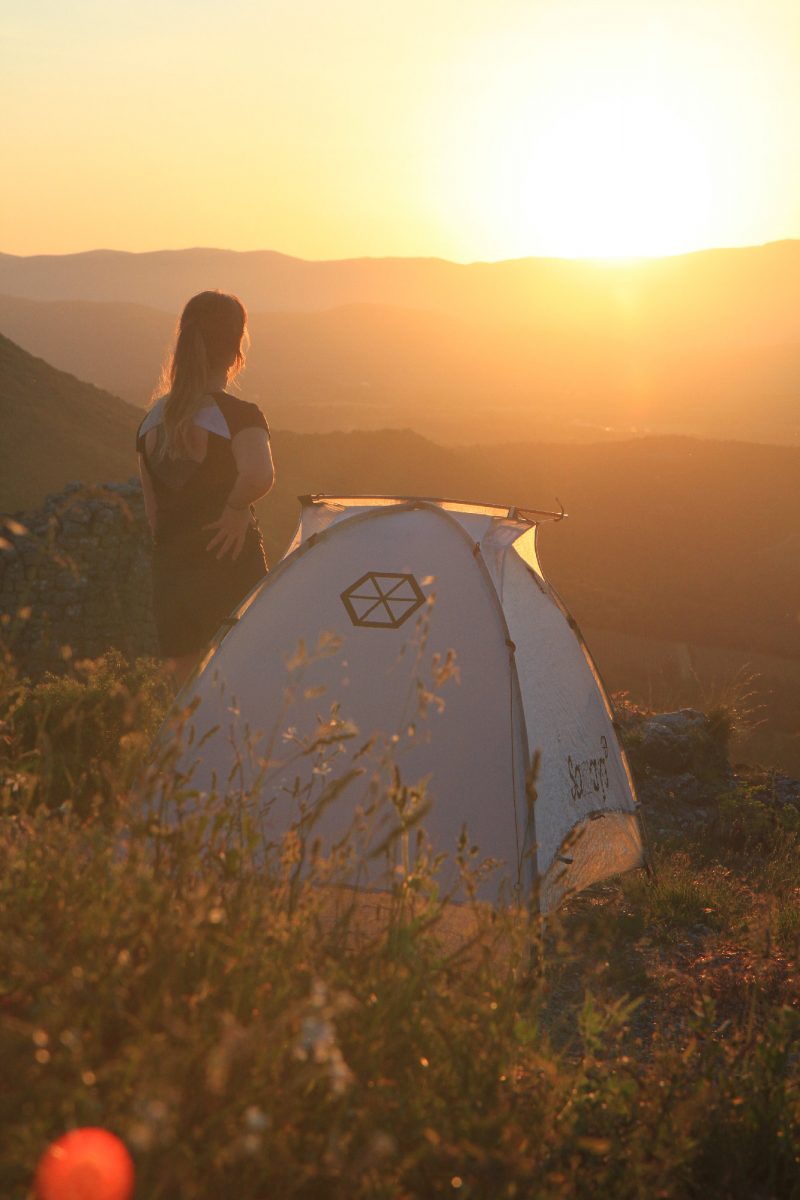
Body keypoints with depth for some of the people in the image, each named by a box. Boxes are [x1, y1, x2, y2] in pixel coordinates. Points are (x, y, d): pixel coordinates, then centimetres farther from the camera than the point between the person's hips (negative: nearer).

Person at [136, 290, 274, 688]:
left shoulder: (152, 420, 7)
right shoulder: (239, 416, -13)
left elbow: (151, 509, 13)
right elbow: (259, 475, -32)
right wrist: (236, 510, -16)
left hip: (170, 577, 5)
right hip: (230, 578, -5)